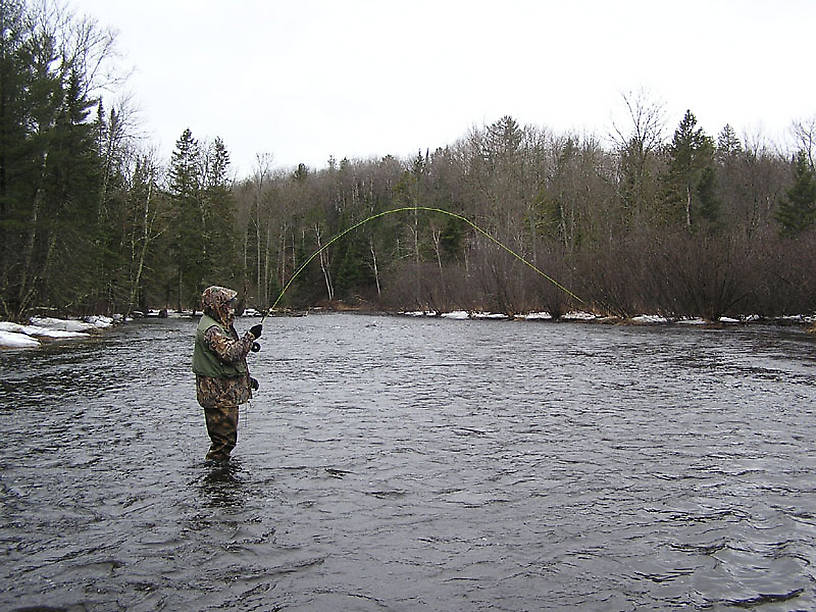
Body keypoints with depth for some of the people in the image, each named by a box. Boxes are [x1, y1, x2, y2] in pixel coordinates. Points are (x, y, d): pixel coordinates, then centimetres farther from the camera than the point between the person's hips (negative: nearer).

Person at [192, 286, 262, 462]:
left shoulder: (221, 326, 18)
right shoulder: (212, 330, -17)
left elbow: (234, 355, 25)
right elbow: (231, 353, -29)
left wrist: (247, 378, 25)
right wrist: (250, 337, -23)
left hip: (227, 392, 11)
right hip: (219, 394, -11)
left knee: (226, 437, 17)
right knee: (225, 437, -6)